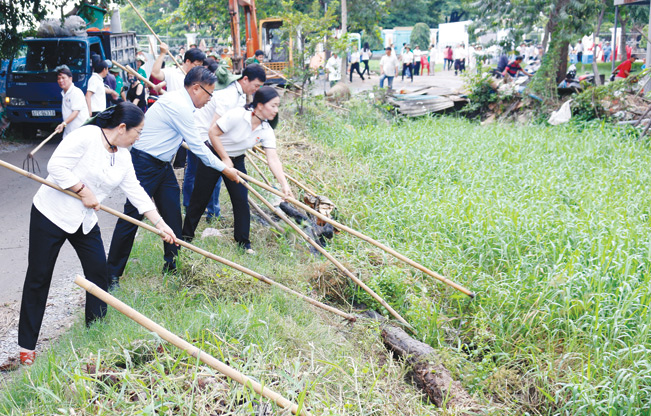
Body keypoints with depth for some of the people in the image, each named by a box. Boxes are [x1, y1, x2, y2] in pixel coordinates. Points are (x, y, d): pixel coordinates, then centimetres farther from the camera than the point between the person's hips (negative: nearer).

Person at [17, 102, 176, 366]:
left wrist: (160, 224, 5)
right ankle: (27, 345, 10)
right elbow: (56, 166, -23)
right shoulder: (86, 136, -18)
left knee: (98, 270, 4)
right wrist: (84, 191, -18)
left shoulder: (123, 156, 6)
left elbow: (136, 192, 8)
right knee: (38, 278, 0)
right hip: (51, 213, -7)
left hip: (85, 220, 7)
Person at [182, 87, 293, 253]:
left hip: (236, 160, 5)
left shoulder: (266, 131, -13)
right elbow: (213, 133, -22)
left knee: (241, 200, -1)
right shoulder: (237, 115, -28)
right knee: (200, 198, 5)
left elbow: (273, 159, -18)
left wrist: (284, 185, -29)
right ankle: (186, 236, 22)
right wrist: (225, 159, -19)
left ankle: (244, 242, 15)